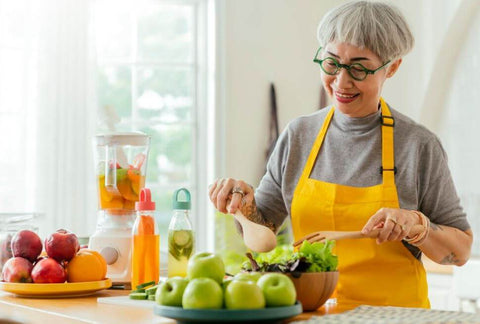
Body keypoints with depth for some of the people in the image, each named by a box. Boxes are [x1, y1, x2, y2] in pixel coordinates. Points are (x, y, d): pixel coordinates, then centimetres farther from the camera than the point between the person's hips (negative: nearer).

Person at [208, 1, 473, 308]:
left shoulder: (419, 145, -3)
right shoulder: (298, 135, 4)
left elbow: (461, 251, 4)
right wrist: (246, 205, -11)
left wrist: (415, 227, -13)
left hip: (392, 311, -3)